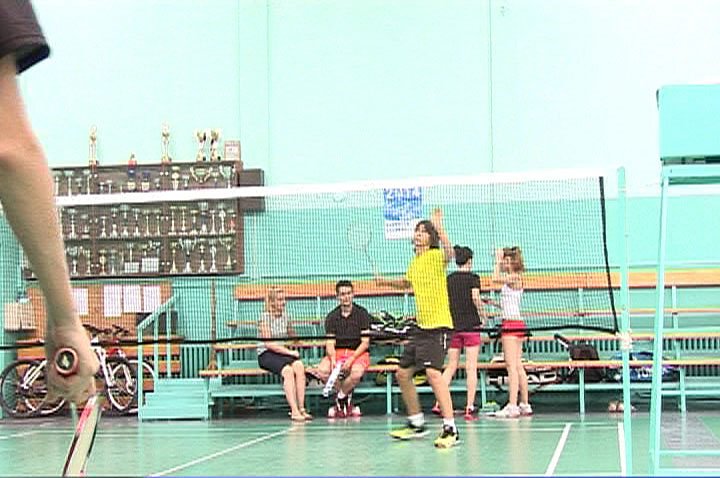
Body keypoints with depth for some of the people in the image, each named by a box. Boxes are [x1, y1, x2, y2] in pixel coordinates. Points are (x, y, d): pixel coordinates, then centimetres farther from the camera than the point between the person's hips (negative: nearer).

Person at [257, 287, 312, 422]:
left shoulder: (285, 316, 11)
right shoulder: (265, 317, -7)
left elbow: (292, 337, 28)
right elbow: (268, 344, -14)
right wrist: (289, 352, -17)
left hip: (283, 353, 5)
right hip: (266, 355, -5)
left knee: (299, 366, -27)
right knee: (287, 370, -33)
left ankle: (301, 408, -30)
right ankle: (294, 411, -37)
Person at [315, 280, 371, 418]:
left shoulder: (362, 313, -2)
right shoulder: (332, 317, 5)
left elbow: (365, 343, -6)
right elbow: (330, 343, -1)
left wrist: (351, 359, -21)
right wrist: (333, 359, -23)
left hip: (358, 353, -3)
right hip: (338, 352, 3)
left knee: (356, 372, -38)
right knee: (322, 370, -29)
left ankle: (340, 399, -7)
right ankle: (347, 400, -7)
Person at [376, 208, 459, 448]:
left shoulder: (435, 256, -9)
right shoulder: (414, 262, 16)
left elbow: (449, 254, -35)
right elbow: (406, 283, 38)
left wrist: (439, 229, -45)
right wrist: (385, 281, 23)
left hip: (437, 325, -9)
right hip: (420, 326, 9)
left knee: (433, 372, -23)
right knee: (403, 373, 13)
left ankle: (450, 429, -21)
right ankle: (416, 423, 28)